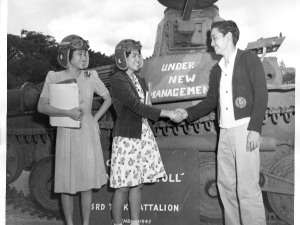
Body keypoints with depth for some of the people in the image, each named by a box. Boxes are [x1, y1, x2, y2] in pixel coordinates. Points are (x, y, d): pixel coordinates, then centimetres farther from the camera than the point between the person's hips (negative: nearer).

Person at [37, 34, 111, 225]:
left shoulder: (91, 77, 1)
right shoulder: (54, 78, -4)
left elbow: (108, 99, 12)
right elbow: (41, 107, -10)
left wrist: (95, 119, 3)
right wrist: (68, 113, -20)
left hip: (88, 132, 1)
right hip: (66, 133, -1)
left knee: (87, 181, 6)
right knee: (67, 183, 4)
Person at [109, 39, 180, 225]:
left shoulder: (140, 81, 15)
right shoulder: (117, 80, -9)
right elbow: (136, 106, -18)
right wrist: (167, 113, -19)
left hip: (144, 135, 7)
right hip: (126, 137, -7)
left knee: (138, 183, 9)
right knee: (123, 186, -2)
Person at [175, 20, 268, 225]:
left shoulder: (249, 60, -1)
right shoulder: (217, 70, 17)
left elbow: (261, 95, -8)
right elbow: (211, 101, 21)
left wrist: (255, 129, -16)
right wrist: (188, 113, 7)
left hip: (245, 128, -7)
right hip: (225, 131, 7)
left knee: (247, 187, -9)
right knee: (225, 185, 8)